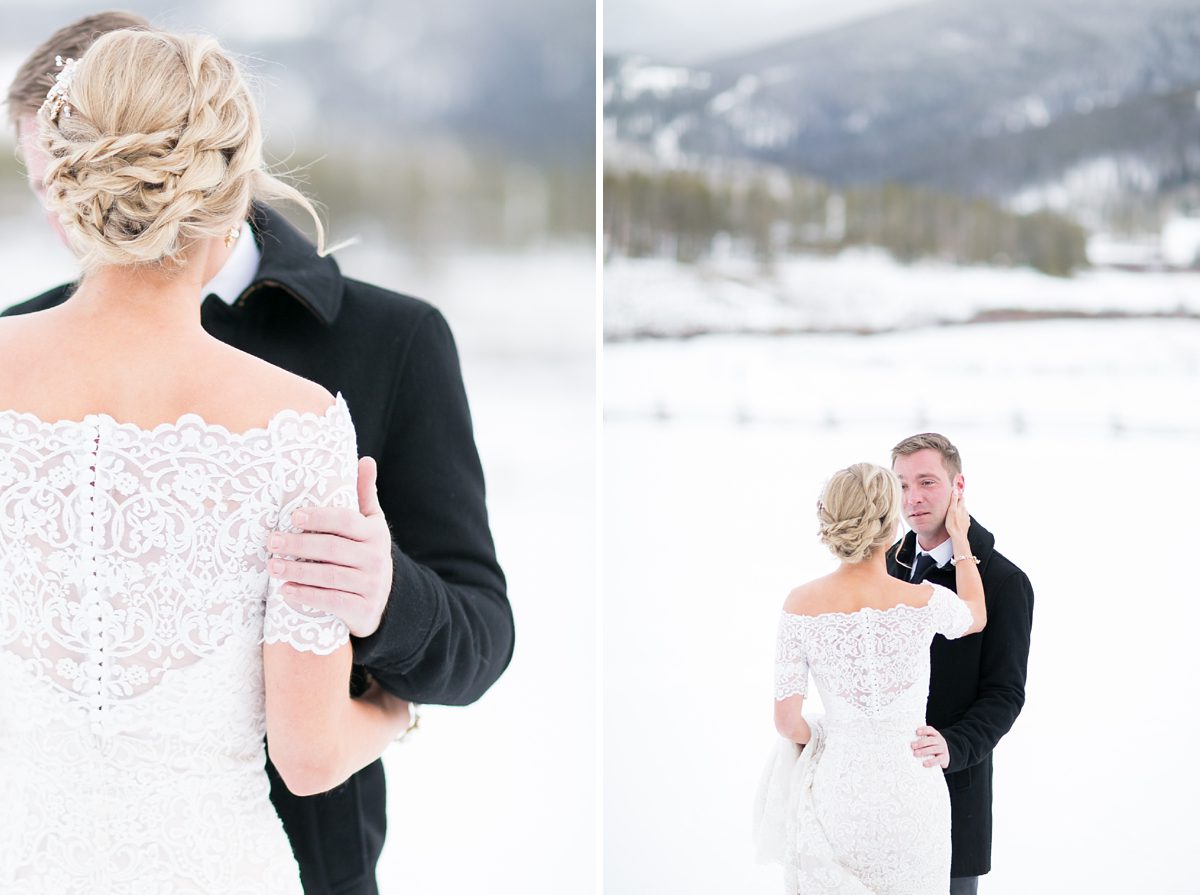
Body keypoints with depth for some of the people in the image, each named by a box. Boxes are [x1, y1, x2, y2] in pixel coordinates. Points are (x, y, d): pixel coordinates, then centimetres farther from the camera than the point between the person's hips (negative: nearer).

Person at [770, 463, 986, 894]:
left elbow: (787, 721, -10)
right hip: (909, 791, -1)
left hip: (837, 786, 1)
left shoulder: (801, 604, -13)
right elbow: (976, 616, 11)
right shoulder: (925, 602, -15)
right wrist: (960, 540, 24)